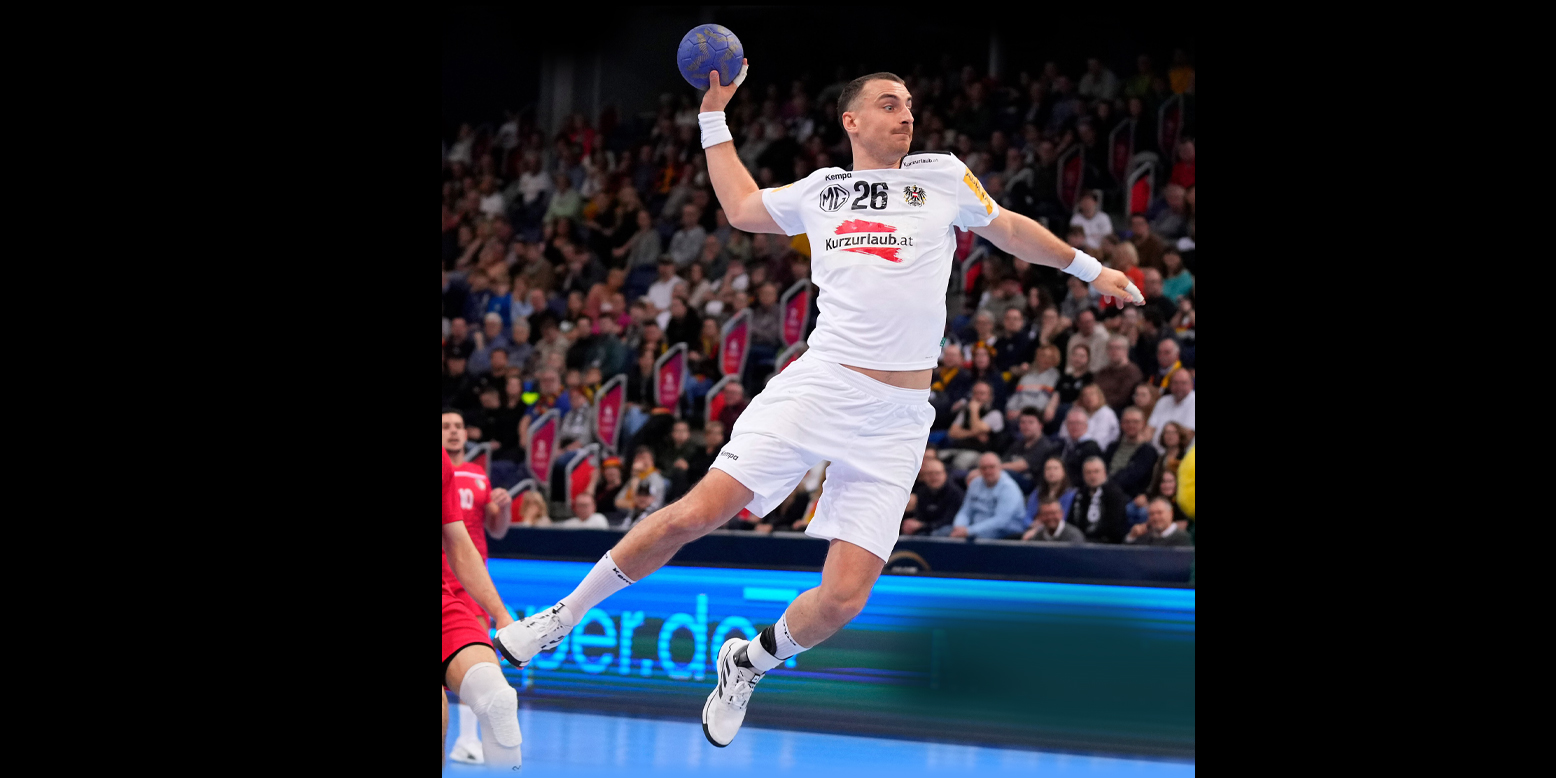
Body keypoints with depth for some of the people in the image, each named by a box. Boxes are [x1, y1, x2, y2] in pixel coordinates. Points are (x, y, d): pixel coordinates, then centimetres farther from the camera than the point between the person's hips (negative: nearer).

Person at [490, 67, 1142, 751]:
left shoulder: (942, 176, 12)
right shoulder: (820, 189, 15)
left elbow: (1009, 228, 27)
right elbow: (740, 206, 31)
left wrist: (1089, 268, 31)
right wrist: (715, 113, 31)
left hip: (896, 420, 0)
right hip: (817, 386, 0)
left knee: (841, 601, -8)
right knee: (697, 514, -16)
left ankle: (748, 662, 21)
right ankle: (564, 615, 1)